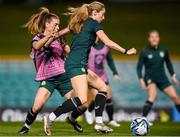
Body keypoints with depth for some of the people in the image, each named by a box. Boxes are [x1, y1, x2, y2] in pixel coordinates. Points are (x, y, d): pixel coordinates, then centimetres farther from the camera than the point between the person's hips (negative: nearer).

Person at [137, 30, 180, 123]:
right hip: (150, 78, -4)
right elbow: (139, 67, -4)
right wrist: (141, 80, -14)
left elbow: (168, 63, 14)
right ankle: (143, 119, -29)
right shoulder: (144, 52, -9)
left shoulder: (164, 51, -1)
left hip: (162, 78, 4)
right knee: (153, 95, -29)